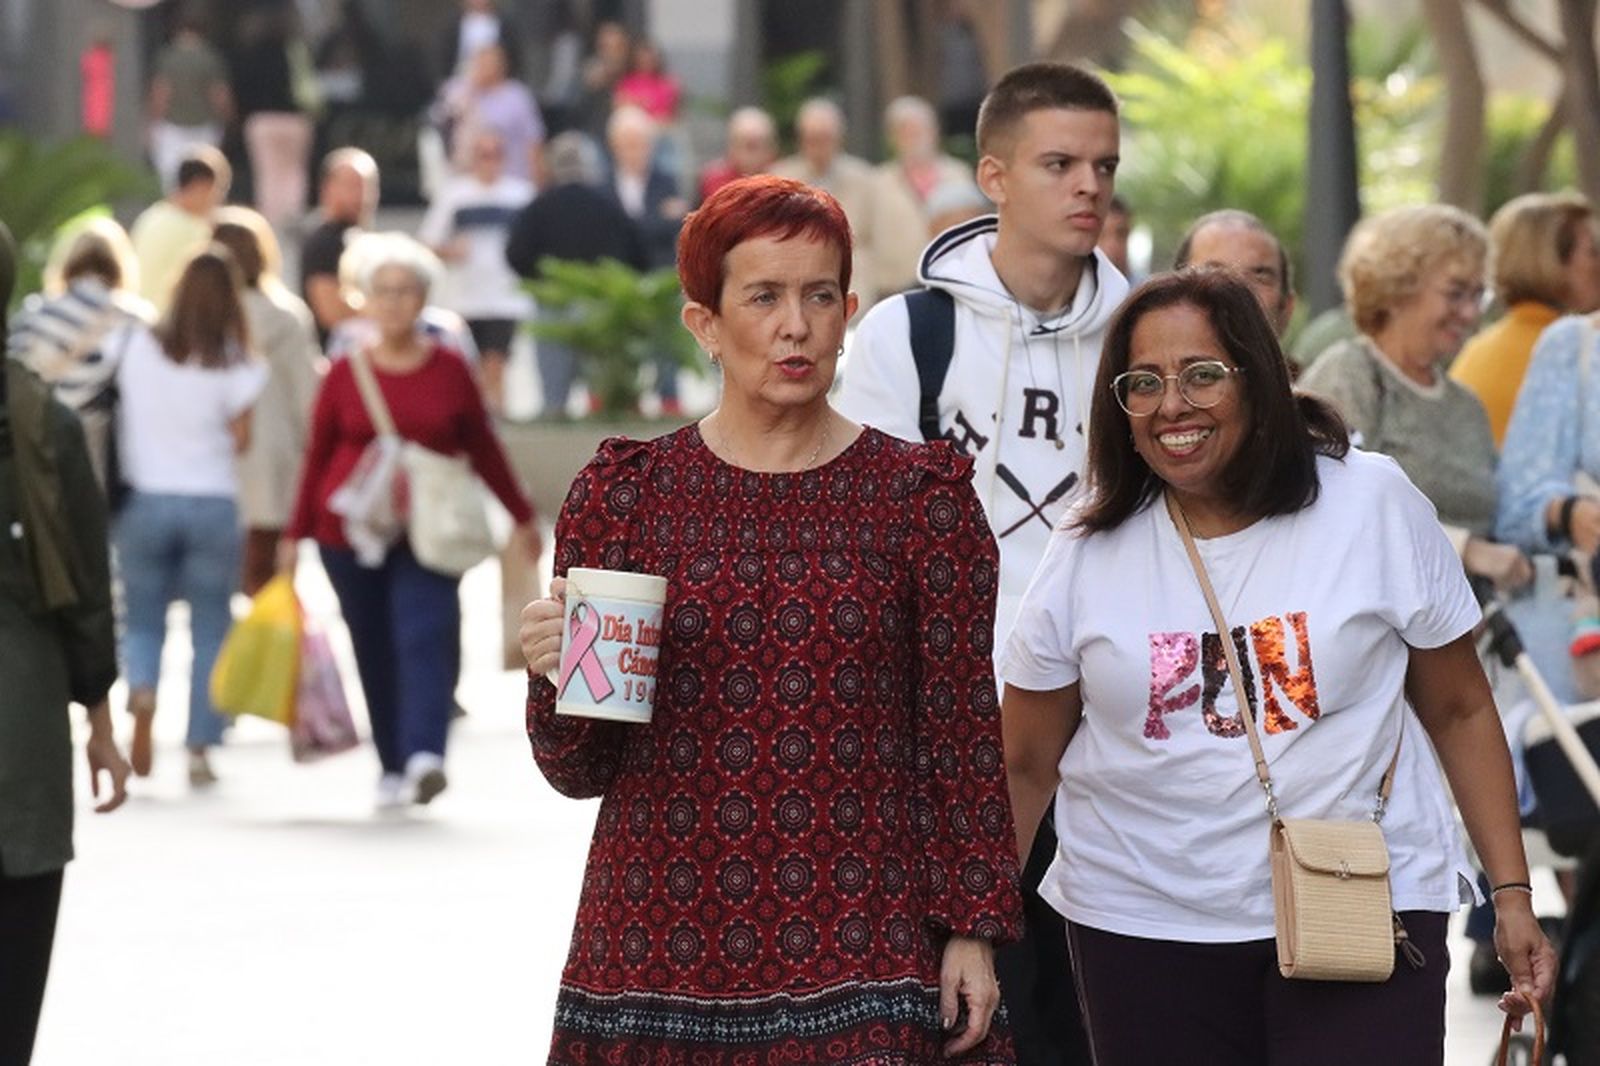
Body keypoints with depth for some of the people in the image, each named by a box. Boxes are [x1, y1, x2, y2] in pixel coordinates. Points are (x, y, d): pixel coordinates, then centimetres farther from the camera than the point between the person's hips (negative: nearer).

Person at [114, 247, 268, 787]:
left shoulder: (134, 345, -3)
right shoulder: (233, 364, -7)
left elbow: (117, 408, 0)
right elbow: (240, 439, -6)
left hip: (144, 502, 1)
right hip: (213, 503, -1)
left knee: (143, 621, 13)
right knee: (209, 631, 10)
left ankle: (141, 692, -18)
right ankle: (200, 748, 5)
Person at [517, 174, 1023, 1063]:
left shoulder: (923, 497, 3)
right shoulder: (625, 493, 4)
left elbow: (966, 733, 3)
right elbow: (581, 772, 7)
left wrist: (973, 927, -3)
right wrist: (557, 677, -13)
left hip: (864, 946, -1)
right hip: (661, 947, 1)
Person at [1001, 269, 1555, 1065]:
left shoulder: (1373, 504, -3)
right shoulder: (1085, 555, 0)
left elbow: (1459, 710, 3)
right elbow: (1027, 766, 7)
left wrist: (1512, 894, 0)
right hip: (1142, 924, 2)